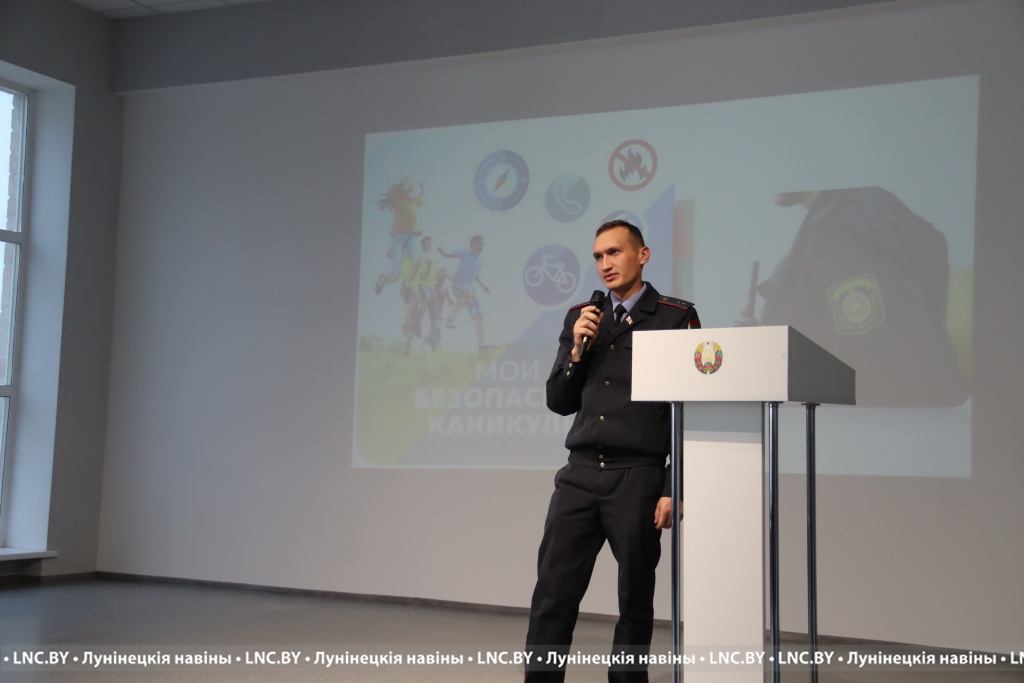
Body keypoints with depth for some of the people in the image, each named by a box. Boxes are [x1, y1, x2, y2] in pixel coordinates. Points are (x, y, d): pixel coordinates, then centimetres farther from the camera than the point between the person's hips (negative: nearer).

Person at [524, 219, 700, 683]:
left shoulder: (676, 318, -1)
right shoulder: (581, 318, 13)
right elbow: (559, 402, 14)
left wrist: (674, 489, -9)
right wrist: (578, 349, -3)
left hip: (640, 477, -3)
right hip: (580, 474, 4)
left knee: (635, 599, 8)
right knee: (552, 593, 0)